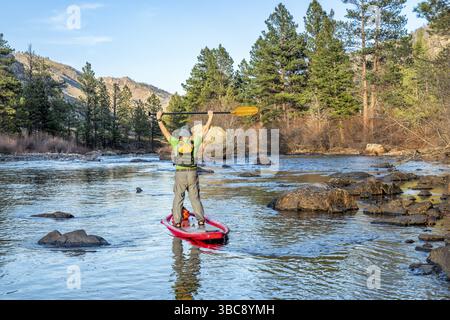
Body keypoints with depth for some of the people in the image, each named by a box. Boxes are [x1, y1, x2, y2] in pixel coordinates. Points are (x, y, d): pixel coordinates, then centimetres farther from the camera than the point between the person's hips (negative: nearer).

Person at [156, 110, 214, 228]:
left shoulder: (176, 143, 0)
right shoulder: (195, 142, 2)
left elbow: (166, 132, 10)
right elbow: (205, 130, 13)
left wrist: (159, 119, 19)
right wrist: (210, 117, 24)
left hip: (180, 173, -1)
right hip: (193, 173, 1)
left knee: (178, 197, 6)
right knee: (195, 197, 10)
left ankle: (177, 221, 5)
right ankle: (201, 219, 10)